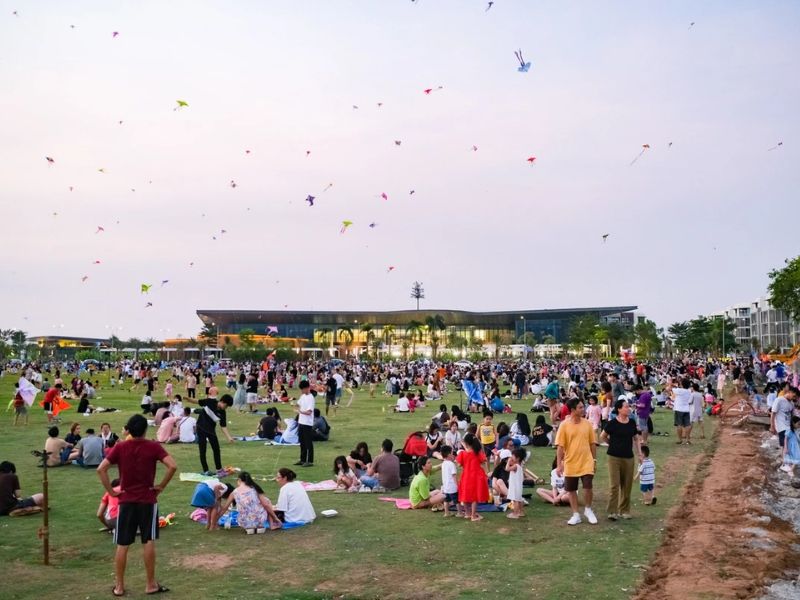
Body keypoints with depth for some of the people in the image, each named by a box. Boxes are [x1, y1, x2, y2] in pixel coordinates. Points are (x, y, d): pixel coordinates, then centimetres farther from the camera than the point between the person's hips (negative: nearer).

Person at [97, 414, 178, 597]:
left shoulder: (119, 448, -3)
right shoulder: (154, 447, -7)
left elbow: (101, 469, -11)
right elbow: (173, 466, -18)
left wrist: (111, 491, -3)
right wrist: (161, 486, -6)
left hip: (126, 501, 1)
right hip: (148, 500, -1)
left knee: (122, 545, 8)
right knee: (149, 542, 5)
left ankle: (119, 586, 14)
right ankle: (151, 584, 11)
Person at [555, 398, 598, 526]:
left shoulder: (587, 424, 1)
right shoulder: (564, 425, -8)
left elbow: (592, 443, 9)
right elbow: (560, 446, -7)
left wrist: (594, 460, 7)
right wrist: (559, 464, -10)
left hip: (586, 462, 1)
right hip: (570, 464, -1)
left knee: (588, 486, -7)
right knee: (572, 490, 7)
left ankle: (588, 510, 19)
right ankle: (576, 515, 21)